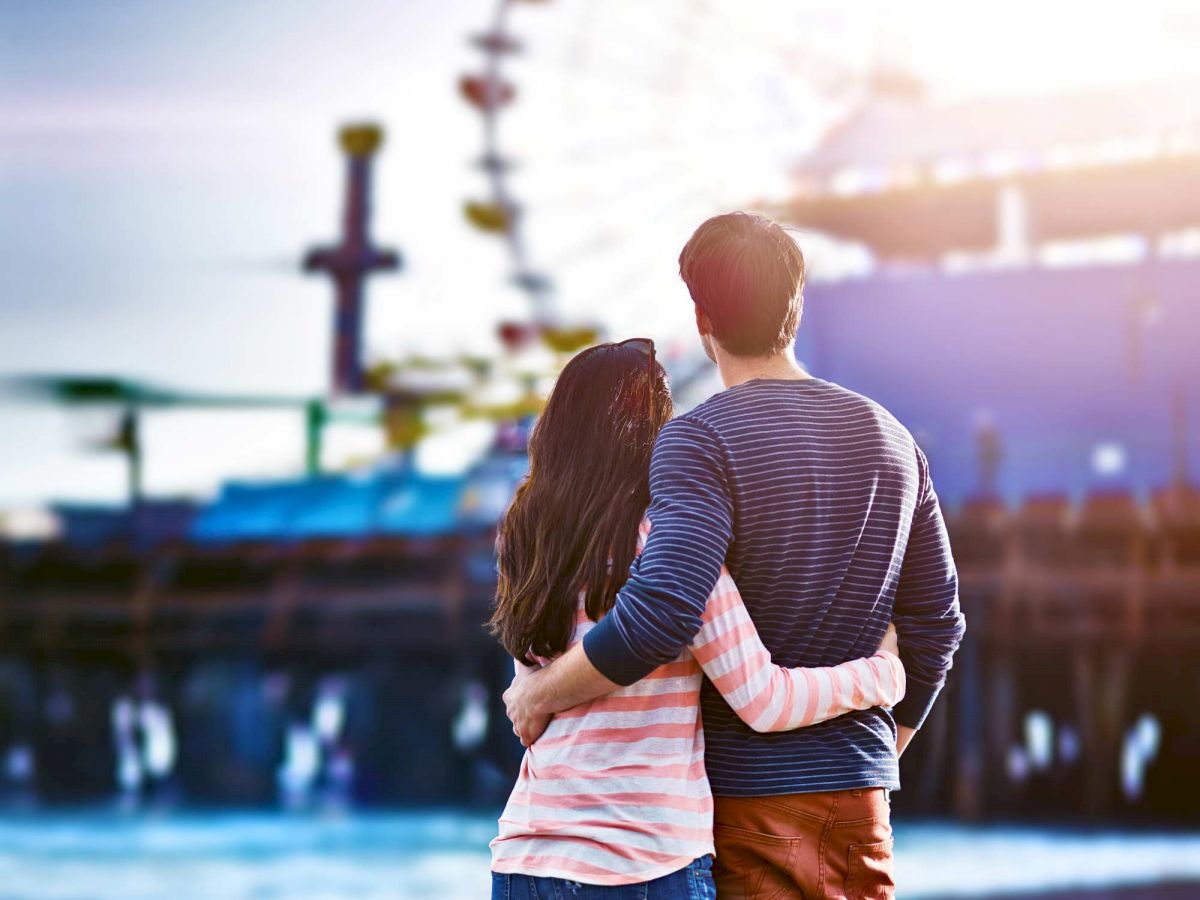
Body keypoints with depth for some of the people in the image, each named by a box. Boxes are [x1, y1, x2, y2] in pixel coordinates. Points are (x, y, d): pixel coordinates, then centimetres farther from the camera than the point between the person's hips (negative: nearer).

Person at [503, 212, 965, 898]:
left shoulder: (702, 439, -12)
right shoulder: (890, 437, 8)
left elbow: (662, 613, -27)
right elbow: (937, 624, 12)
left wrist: (540, 692, -13)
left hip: (745, 792, -5)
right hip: (859, 797, 6)